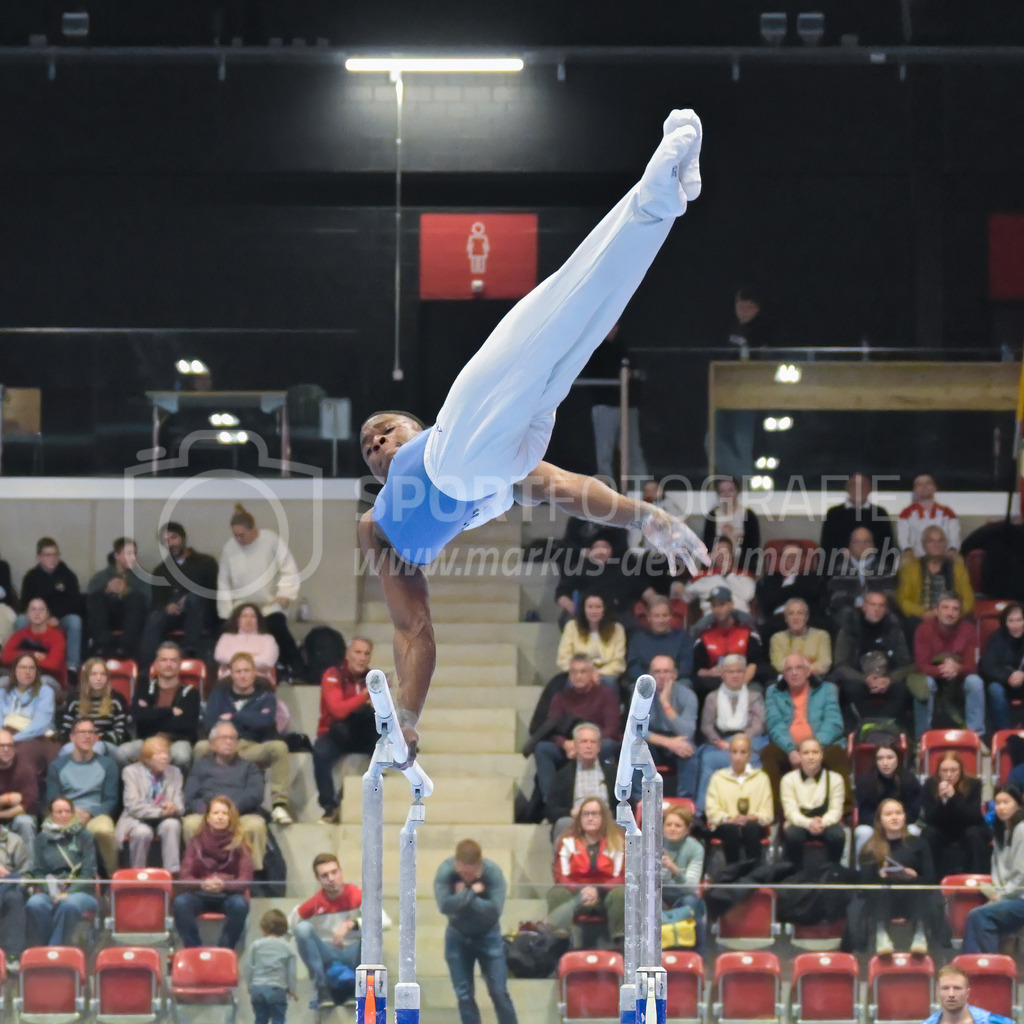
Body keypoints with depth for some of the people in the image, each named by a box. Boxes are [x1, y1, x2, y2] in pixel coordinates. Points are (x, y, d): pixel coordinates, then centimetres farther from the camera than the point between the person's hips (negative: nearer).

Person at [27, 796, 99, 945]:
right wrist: (51, 891, -11)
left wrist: (69, 893, -14)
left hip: (80, 892, -2)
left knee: (68, 904, -39)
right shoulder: (42, 839, 15)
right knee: (34, 904, -33)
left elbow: (88, 871, 0)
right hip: (51, 892, 2)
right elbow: (38, 872, 9)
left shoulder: (84, 836, 8)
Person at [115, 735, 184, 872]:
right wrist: (160, 811, -28)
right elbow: (133, 806, -14)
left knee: (172, 824, -31)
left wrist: (174, 808, -25)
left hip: (163, 821, 3)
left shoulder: (175, 772, 6)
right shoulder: (131, 772, -5)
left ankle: (173, 873, -32)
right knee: (142, 832, -36)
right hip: (137, 821, -3)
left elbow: (180, 807, 2)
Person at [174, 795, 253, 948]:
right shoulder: (197, 841, 5)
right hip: (200, 894, 1)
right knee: (180, 902, -32)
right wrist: (203, 884, -23)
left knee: (239, 904, -36)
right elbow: (185, 878, 0)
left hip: (229, 894, -1)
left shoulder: (239, 842, 2)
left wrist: (224, 885, -26)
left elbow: (245, 879, -5)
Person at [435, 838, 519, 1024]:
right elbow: (445, 905, -34)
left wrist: (463, 897, -30)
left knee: (499, 992, -3)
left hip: (488, 935, -1)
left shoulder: (493, 872, -23)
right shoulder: (446, 871, -21)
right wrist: (472, 892, -32)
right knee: (464, 995, 1)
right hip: (458, 937, 1)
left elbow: (495, 909, -33)